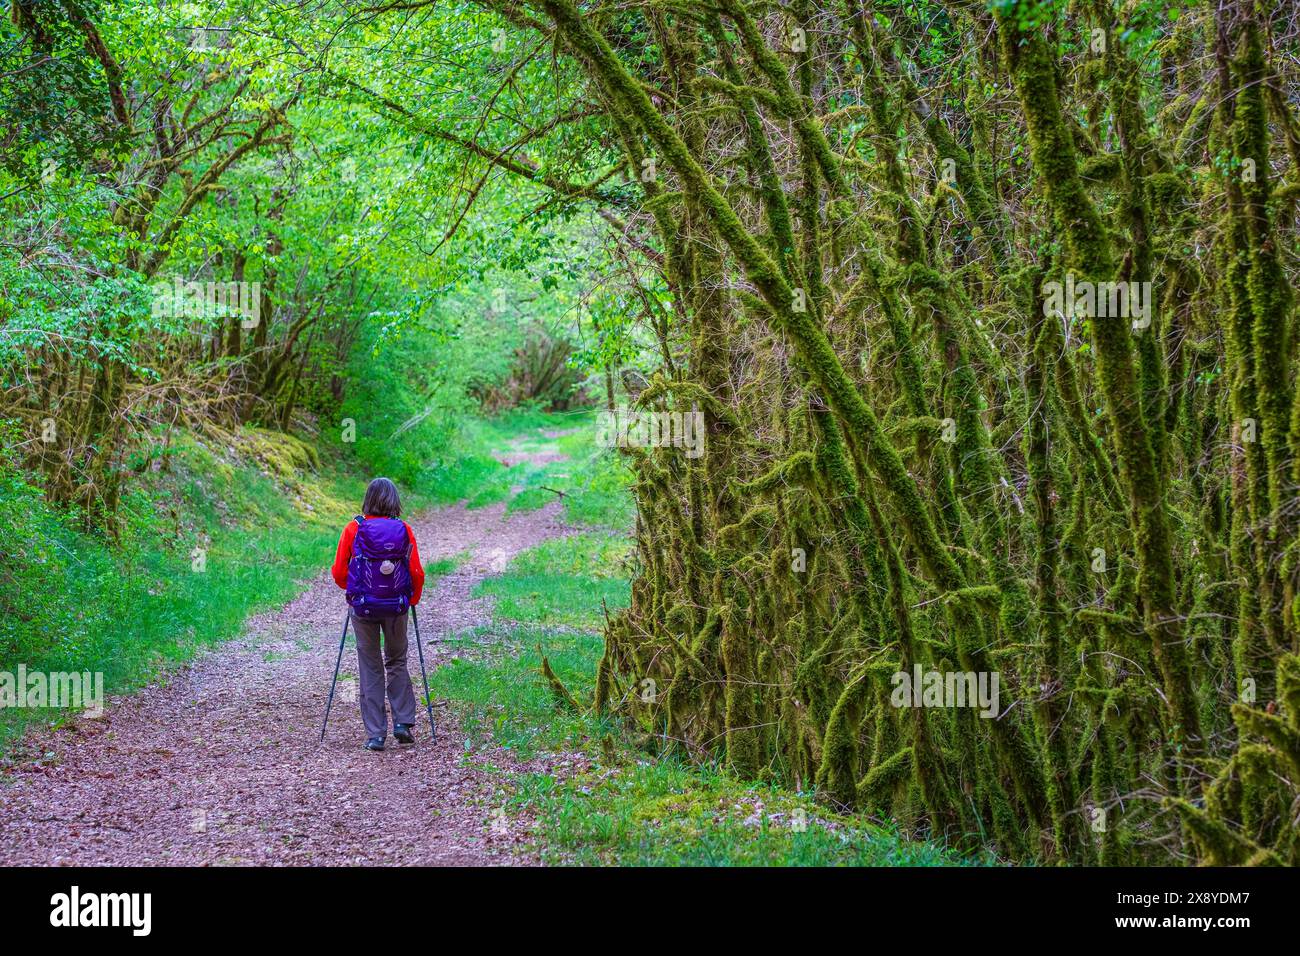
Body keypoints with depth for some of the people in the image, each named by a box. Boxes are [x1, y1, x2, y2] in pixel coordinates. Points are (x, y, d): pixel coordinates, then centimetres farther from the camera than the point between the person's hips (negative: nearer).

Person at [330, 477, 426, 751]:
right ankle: (403, 722, 11)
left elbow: (339, 572, -2)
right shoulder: (403, 530, -5)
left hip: (363, 606, -1)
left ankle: (375, 735, 6)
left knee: (371, 669, 7)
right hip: (397, 607, 1)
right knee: (397, 662, 19)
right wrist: (413, 600, 13)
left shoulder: (354, 529, -7)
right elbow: (417, 572, -4)